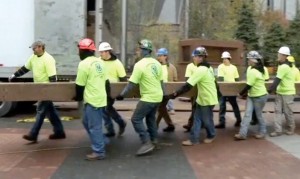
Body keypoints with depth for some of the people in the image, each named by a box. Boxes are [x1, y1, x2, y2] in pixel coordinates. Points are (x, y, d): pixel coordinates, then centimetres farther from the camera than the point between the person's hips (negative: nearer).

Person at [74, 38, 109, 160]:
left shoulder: (84, 64, -14)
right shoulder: (100, 62, 11)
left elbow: (80, 85, -10)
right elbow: (106, 81, 16)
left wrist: (78, 97, 7)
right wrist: (108, 94, 27)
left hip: (92, 100, -9)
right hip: (101, 98, 9)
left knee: (94, 126, 0)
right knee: (87, 122, 22)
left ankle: (99, 152, 8)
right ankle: (102, 142, 28)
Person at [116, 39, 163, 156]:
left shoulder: (140, 64, -18)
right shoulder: (157, 63, 6)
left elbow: (132, 84, -18)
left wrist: (122, 95, -10)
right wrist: (163, 93, 26)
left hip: (148, 98, -8)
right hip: (158, 96, 9)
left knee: (136, 119, -4)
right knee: (151, 118, 22)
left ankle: (147, 144, -8)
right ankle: (154, 140, 31)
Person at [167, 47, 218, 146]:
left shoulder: (200, 70, -25)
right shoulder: (208, 67, 6)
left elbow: (188, 85, -29)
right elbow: (212, 81, 16)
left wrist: (175, 94, -27)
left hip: (207, 99, -9)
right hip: (203, 98, 10)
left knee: (206, 119, 9)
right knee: (197, 118, 9)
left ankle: (211, 136, 31)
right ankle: (193, 139, 11)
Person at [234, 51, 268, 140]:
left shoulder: (253, 71, -24)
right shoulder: (259, 69, 8)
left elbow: (248, 86, -21)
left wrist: (241, 94, -8)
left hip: (259, 96, -10)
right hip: (251, 96, 10)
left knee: (259, 115, 6)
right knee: (247, 114, 1)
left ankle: (262, 132, 25)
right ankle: (242, 134, -2)